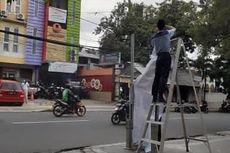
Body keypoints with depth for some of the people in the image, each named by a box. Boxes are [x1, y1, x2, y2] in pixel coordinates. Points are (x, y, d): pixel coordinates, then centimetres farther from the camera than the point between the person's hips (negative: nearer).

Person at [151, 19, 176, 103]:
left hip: (158, 57, 4)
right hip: (166, 56, -4)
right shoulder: (167, 33, 3)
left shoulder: (154, 37, 12)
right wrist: (166, 27, 30)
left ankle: (154, 97, 6)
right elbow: (174, 29, 21)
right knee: (164, 76, -9)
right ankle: (160, 96, -18)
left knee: (157, 77, 6)